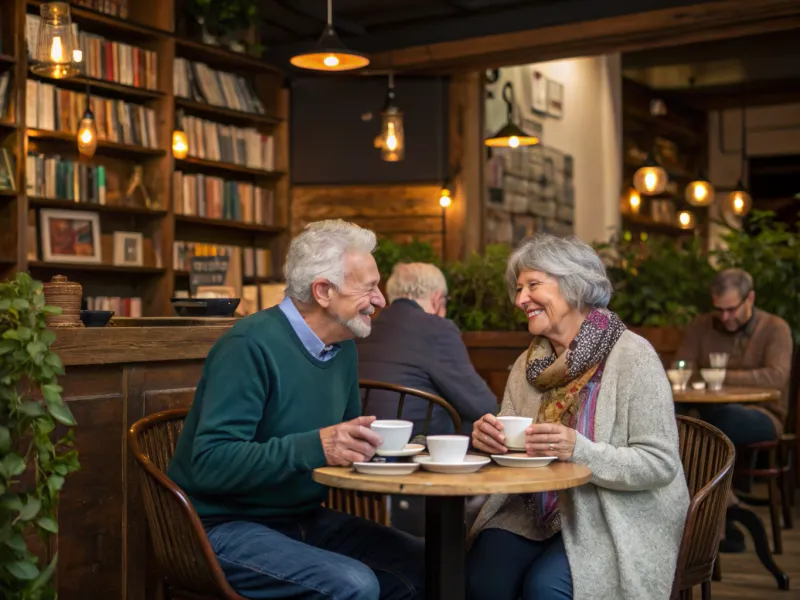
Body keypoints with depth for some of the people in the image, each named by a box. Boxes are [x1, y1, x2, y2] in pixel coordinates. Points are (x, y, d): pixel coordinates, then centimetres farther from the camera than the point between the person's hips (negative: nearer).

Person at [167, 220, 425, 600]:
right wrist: (314, 447, -35)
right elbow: (211, 463, -26)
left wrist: (377, 444, -7)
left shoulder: (344, 348, 6)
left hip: (306, 519, 8)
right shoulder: (252, 345, -20)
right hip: (226, 526, -8)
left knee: (423, 566, -4)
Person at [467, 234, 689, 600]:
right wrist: (491, 440, -14)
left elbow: (660, 464, -16)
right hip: (539, 513, 5)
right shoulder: (528, 363, 7)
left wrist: (578, 450, -29)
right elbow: (512, 448, 9)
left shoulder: (631, 356, -12)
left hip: (618, 520, -4)